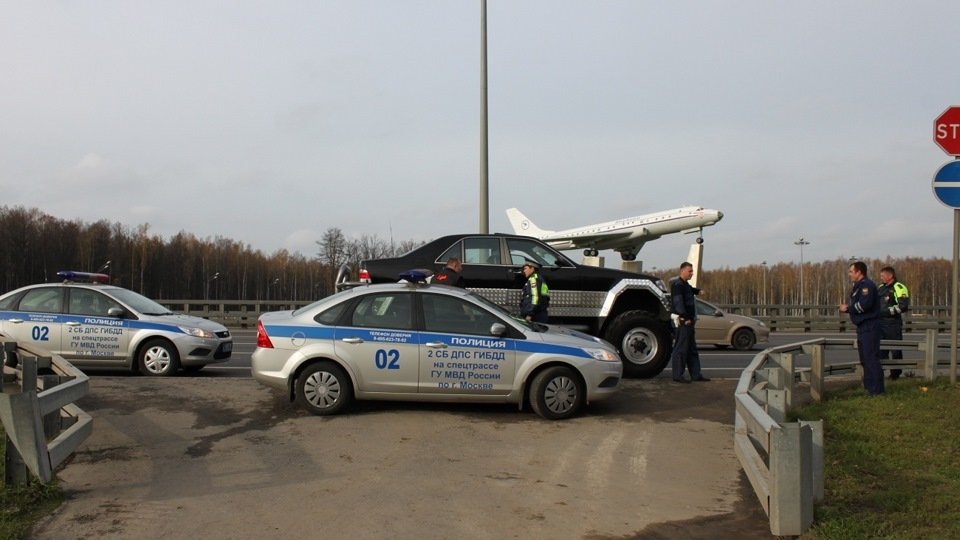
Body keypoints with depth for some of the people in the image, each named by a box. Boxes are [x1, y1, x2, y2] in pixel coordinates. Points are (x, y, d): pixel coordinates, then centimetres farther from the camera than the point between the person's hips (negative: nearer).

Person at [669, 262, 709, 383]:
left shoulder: (685, 284, 18)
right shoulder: (677, 285, -13)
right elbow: (678, 303, -23)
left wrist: (697, 291, 30)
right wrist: (685, 318, -28)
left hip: (689, 320, 11)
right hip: (683, 321, -11)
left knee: (692, 349, 12)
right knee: (681, 348, -8)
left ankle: (696, 374, 17)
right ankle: (677, 375, -5)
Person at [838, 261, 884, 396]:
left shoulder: (866, 285, -15)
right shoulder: (858, 286, 18)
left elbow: (864, 305, -25)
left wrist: (848, 308, -13)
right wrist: (847, 307, 2)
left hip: (869, 327, -11)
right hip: (863, 327, 11)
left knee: (871, 357, -10)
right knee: (864, 358, 16)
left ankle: (876, 389, -7)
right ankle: (868, 386, 24)